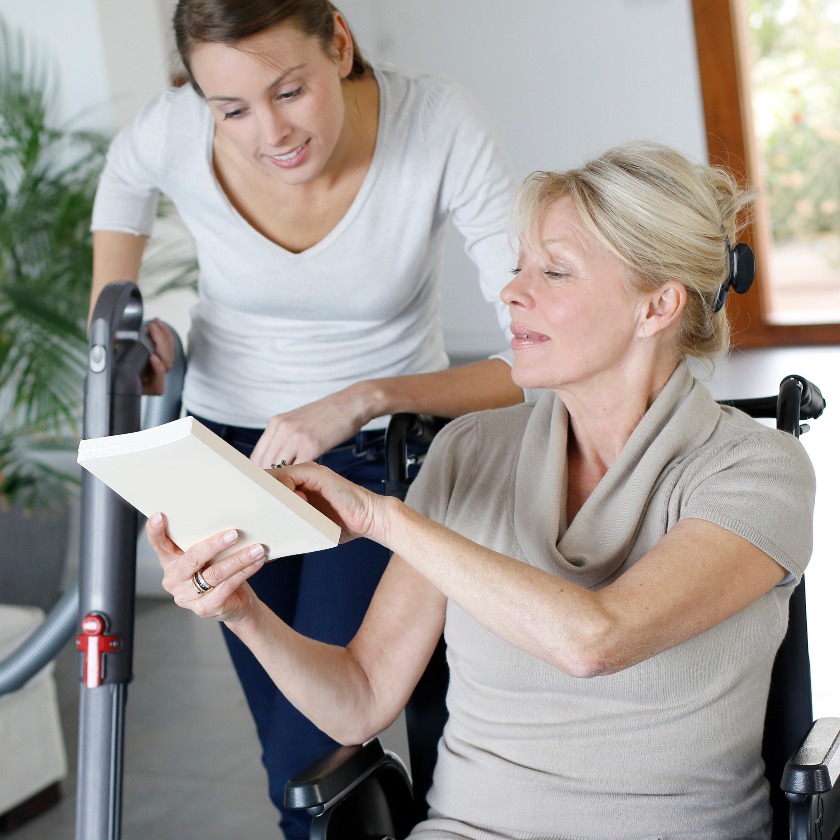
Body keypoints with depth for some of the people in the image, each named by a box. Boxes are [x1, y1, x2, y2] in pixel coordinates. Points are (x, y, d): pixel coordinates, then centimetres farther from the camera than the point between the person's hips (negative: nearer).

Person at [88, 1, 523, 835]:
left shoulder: (441, 125, -27)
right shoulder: (168, 137, -20)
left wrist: (365, 398, -41)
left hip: (385, 446, -2)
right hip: (231, 445, 3)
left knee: (312, 766, -12)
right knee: (292, 763, 9)